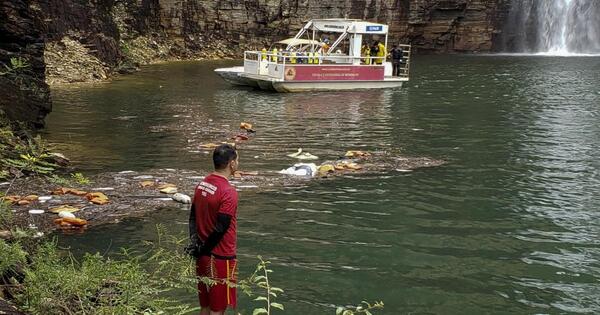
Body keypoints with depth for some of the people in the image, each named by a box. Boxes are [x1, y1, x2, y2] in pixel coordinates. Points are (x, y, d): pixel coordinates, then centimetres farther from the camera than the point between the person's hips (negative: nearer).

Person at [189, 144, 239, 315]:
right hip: (220, 257, -8)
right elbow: (221, 228, -21)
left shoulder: (201, 184, 5)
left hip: (203, 256, 8)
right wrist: (202, 250, -10)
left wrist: (195, 243, 0)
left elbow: (193, 217, 7)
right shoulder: (228, 192, -20)